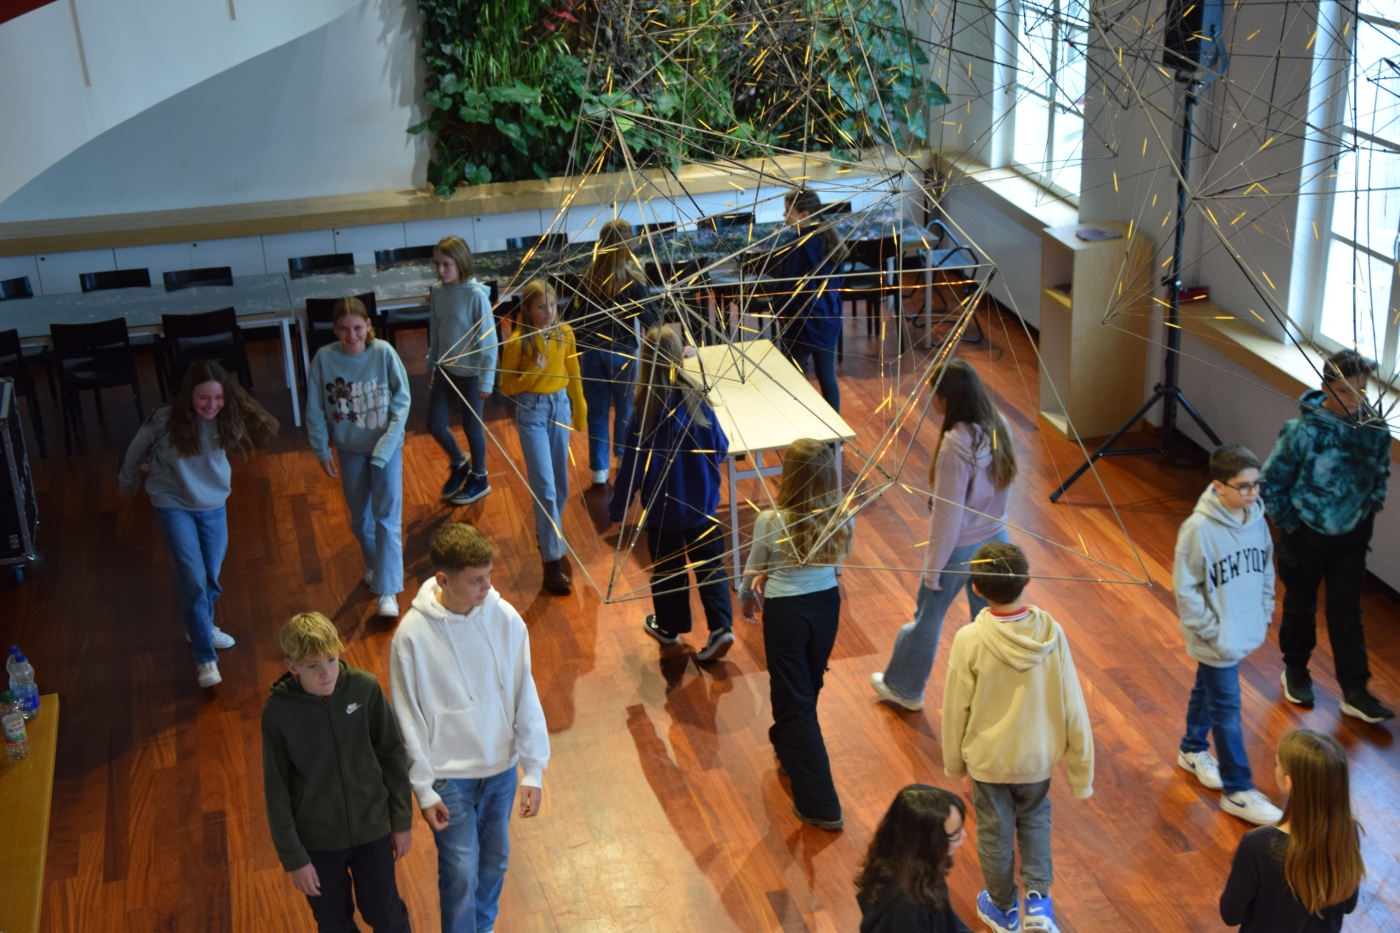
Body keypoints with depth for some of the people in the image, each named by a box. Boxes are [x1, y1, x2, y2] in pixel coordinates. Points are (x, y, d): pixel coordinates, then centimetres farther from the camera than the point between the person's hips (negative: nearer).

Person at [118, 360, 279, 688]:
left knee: (211, 577, 16)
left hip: (214, 504, 4)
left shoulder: (227, 421, -15)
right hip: (174, 506, -4)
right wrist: (127, 481, 12)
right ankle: (205, 659, -3)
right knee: (194, 581, -11)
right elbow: (138, 450, -5)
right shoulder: (165, 421, -23)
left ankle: (201, 627, 44)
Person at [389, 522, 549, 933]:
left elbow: (525, 697, -6)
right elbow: (409, 719, -12)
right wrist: (424, 790, -10)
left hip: (501, 767, 4)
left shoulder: (505, 618, -14)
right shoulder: (412, 635, -20)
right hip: (450, 776, -3)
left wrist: (534, 769, -6)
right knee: (461, 871, 0)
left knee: (495, 860, 20)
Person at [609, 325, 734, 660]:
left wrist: (616, 507, -2)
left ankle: (669, 627, 34)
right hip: (703, 503, 2)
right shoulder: (697, 397, -13)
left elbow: (632, 466, -15)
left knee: (667, 567, 17)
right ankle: (721, 626, 2)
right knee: (710, 563, 13)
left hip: (663, 507, -2)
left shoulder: (645, 411, -21)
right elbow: (721, 449, -2)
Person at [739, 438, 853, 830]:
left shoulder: (770, 522, -23)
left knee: (795, 702, 6)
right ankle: (787, 745, 55)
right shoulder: (842, 516, -12)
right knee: (807, 686, 27)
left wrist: (746, 599, 18)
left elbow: (753, 571, -5)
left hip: (786, 612, -4)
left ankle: (820, 805, 8)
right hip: (827, 604, 5)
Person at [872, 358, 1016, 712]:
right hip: (995, 540, 6)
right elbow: (999, 489, 2)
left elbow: (947, 516, -23)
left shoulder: (955, 446, -30)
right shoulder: (998, 428, -8)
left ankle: (903, 688, 37)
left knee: (926, 618, 16)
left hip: (959, 548, -6)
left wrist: (933, 567, -12)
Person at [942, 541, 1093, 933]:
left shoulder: (970, 640, -24)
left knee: (995, 833, 19)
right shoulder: (1051, 633, -19)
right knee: (1035, 820, 28)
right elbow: (1072, 707, -11)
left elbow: (956, 709, -12)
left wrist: (954, 761, 7)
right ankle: (1038, 900, 16)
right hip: (1036, 757, 2)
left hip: (987, 758, -2)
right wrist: (1081, 772, 1)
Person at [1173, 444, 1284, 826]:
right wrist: (1211, 631, -16)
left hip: (1246, 632, 6)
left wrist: (1264, 614, 8)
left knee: (1208, 691, 25)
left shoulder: (1256, 517, -5)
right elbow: (1185, 588, -18)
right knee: (1227, 710, 2)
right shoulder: (1199, 529, -25)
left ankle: (1194, 750, 46)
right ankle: (1237, 791, 12)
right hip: (1217, 638, -6)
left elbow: (1266, 568, 10)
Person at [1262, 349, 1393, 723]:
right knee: (1300, 605, 16)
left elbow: (1380, 474, 7)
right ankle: (1295, 671, 37)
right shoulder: (1303, 430, -22)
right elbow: (1271, 482, -12)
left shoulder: (1374, 427, -11)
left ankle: (1354, 691, 16)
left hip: (1351, 536, 2)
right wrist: (1290, 525, -7)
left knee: (1347, 611, 8)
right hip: (1307, 534, -2)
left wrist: (1367, 513, 5)